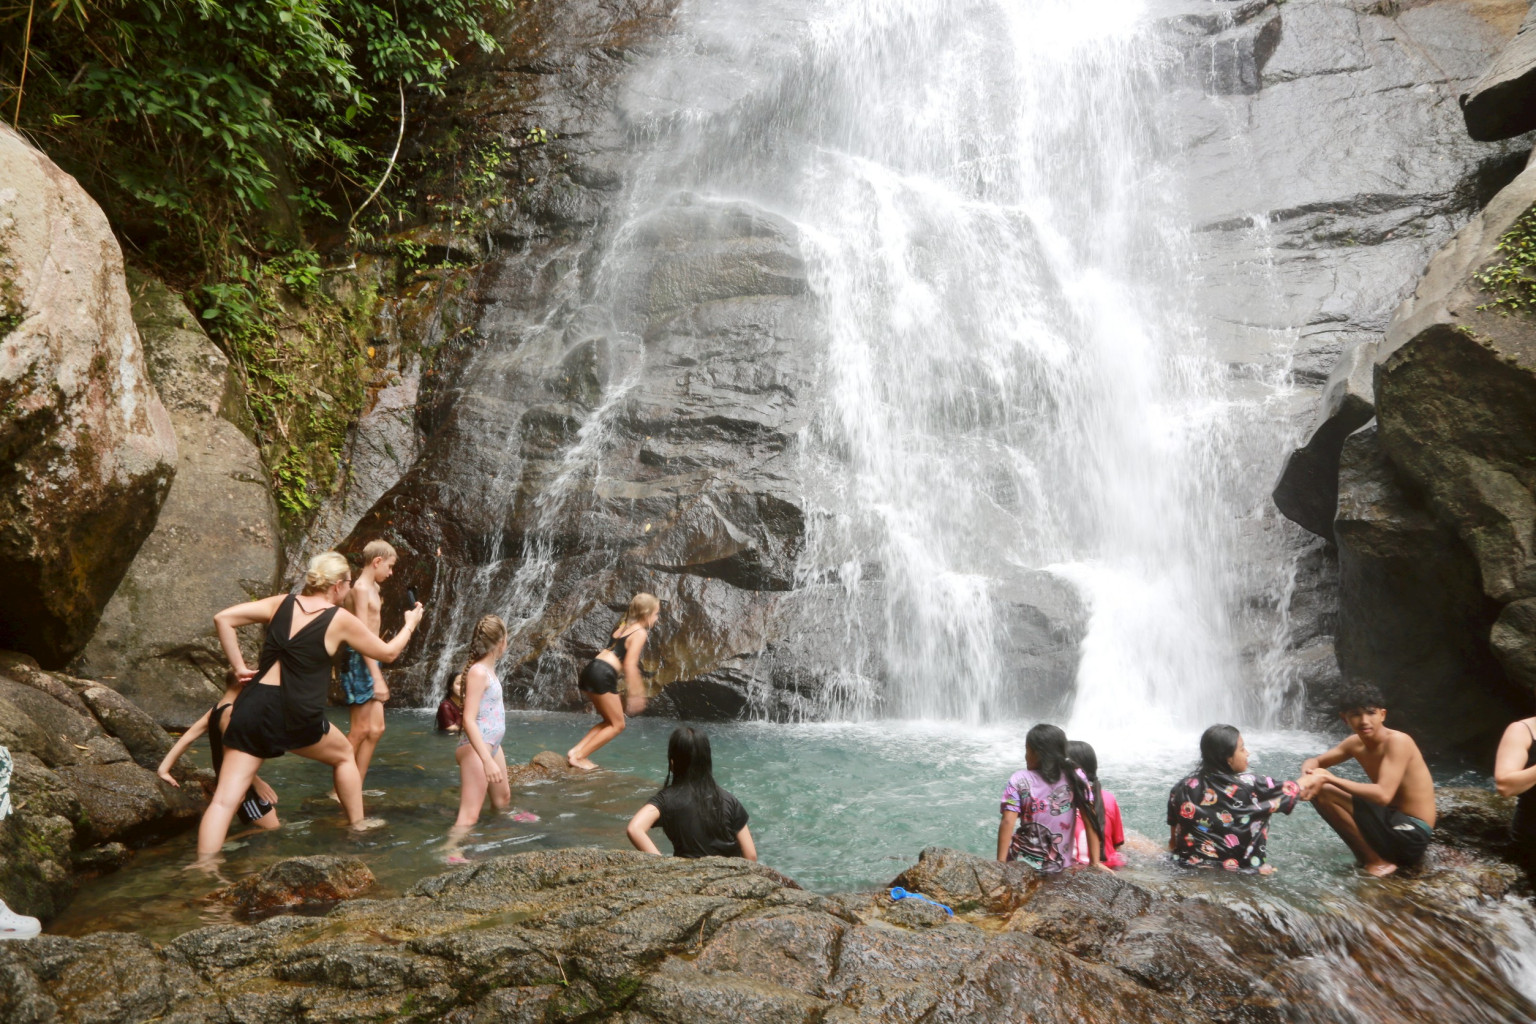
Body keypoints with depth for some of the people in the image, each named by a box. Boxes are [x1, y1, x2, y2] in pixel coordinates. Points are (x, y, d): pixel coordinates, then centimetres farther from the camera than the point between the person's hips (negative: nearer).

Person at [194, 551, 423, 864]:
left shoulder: (281, 603, 10)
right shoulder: (340, 619, 0)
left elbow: (223, 618, 3)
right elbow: (388, 653, 11)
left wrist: (239, 667, 7)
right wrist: (410, 624, 29)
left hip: (253, 706, 3)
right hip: (296, 716, -3)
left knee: (225, 798, 1)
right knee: (344, 754, 26)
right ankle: (358, 823, 36)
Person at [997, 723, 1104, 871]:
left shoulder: (1019, 781, -10)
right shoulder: (1075, 776, -5)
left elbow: (1008, 822, -17)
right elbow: (1090, 819, -7)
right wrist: (1095, 862, -1)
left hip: (1022, 862, -2)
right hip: (1062, 865, 3)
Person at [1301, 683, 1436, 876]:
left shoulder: (1397, 741, -19)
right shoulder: (1355, 743, 4)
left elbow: (1383, 795, -30)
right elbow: (1315, 761, 14)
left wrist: (1333, 779, -24)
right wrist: (1308, 774, -11)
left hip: (1412, 834, -8)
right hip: (1393, 821, 8)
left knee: (1325, 792, -20)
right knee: (1318, 789, 5)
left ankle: (1377, 862, -6)